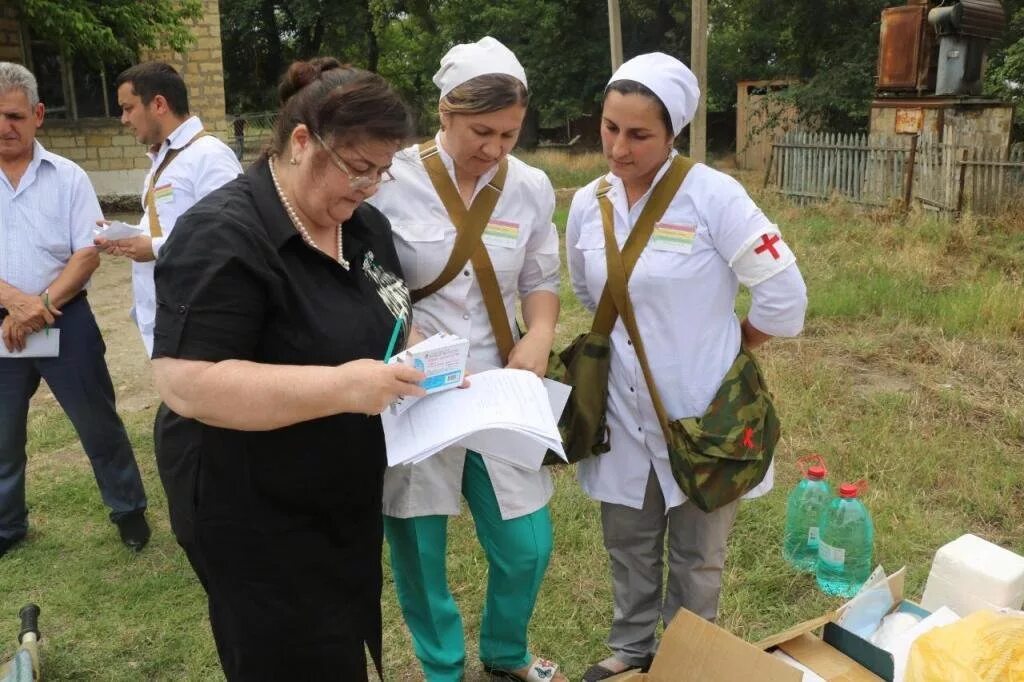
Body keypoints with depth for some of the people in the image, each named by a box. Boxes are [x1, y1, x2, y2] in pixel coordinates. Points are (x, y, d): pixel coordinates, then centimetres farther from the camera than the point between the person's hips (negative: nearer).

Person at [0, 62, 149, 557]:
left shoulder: (67, 177, -2)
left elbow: (88, 254, -7)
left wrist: (41, 304, -16)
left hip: (65, 322, -2)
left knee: (98, 423, 7)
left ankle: (128, 509, 25)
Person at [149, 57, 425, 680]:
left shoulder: (365, 224, 2)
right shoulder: (223, 236, -22)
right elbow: (188, 385, -29)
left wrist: (418, 360, -8)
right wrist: (341, 386, -35)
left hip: (347, 499, 8)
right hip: (256, 516, -7)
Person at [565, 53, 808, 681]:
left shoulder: (713, 196, -18)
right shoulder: (588, 204, -2)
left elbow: (784, 294, -13)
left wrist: (721, 348, -2)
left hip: (702, 409, -4)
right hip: (624, 409, 4)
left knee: (697, 556, 16)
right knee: (630, 545, 20)